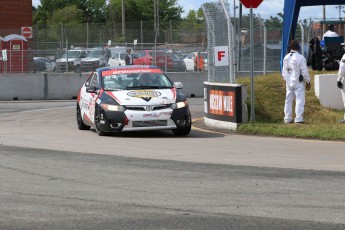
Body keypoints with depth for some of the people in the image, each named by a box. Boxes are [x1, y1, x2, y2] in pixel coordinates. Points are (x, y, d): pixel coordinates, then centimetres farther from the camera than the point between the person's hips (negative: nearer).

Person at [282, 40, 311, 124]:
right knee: (300, 100, -4)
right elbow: (304, 72, -12)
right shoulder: (300, 57, -14)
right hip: (298, 82, -6)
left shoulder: (286, 57, 5)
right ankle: (298, 118, -11)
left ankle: (287, 119, 14)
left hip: (289, 82, 6)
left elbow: (284, 71, 12)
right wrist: (308, 82, -1)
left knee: (288, 100, 12)